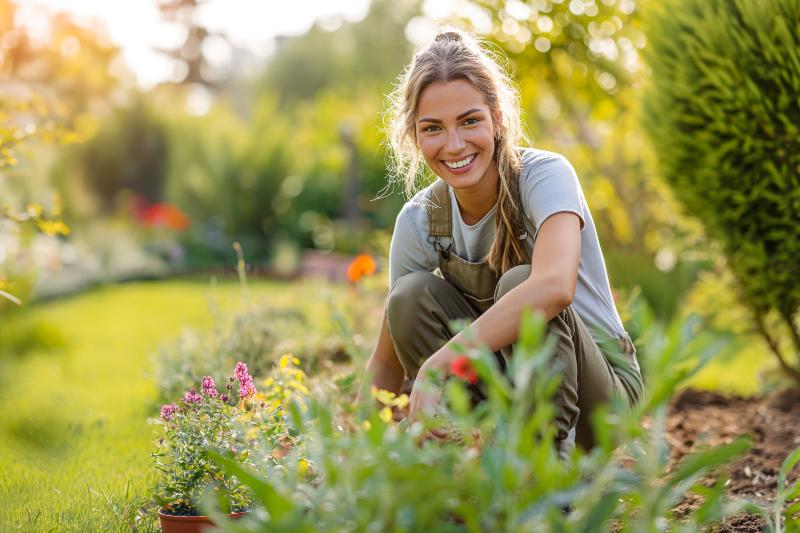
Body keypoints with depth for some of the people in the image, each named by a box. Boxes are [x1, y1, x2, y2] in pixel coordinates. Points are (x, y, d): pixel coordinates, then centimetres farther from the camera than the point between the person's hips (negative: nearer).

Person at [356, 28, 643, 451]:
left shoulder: (545, 174, -19)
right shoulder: (419, 221, -6)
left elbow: (555, 286, -42)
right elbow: (387, 360, 2)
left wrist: (439, 363, -44)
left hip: (599, 393, -4)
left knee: (518, 282, -30)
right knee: (411, 296, -18)